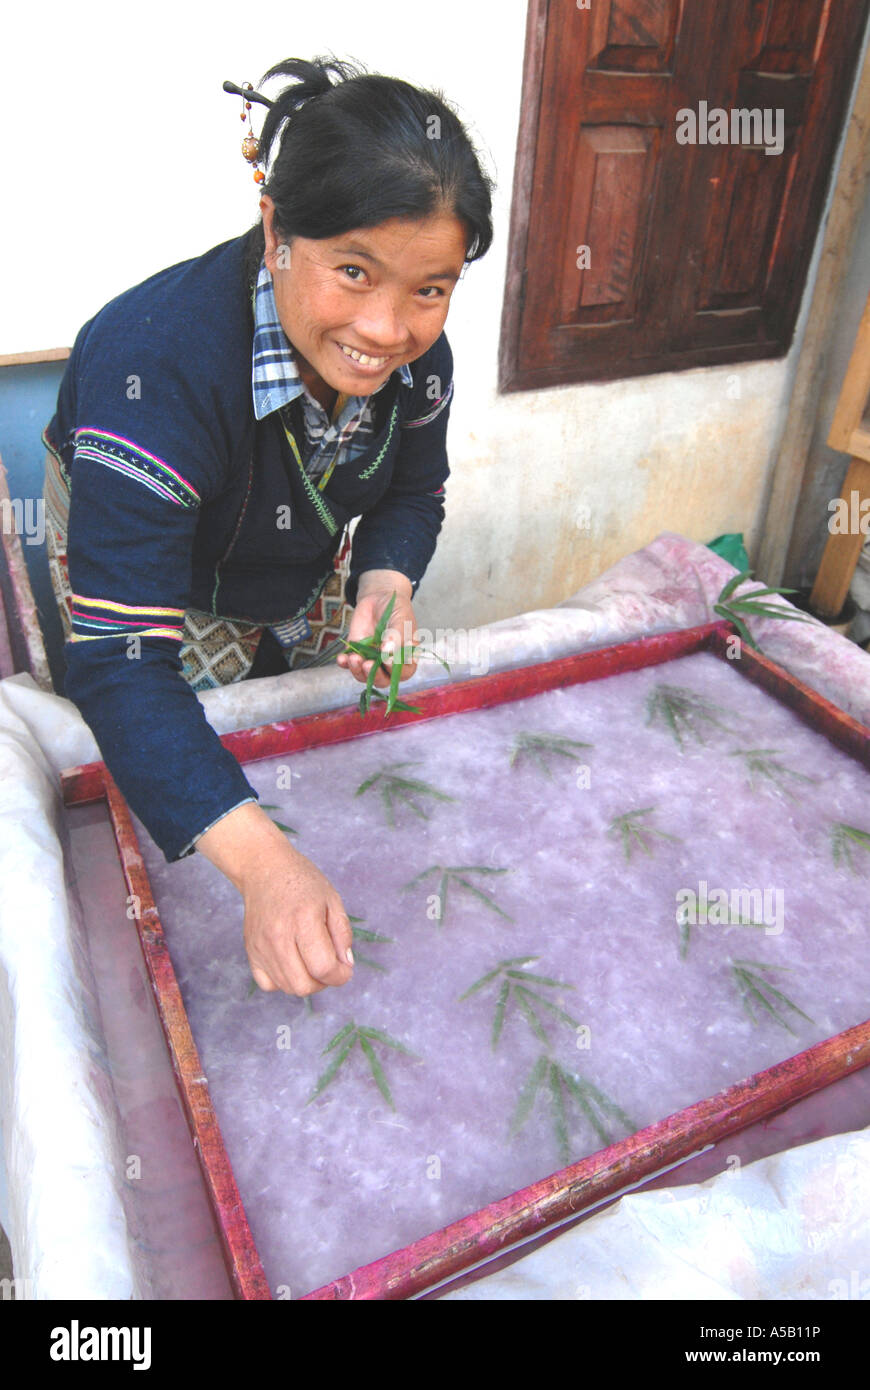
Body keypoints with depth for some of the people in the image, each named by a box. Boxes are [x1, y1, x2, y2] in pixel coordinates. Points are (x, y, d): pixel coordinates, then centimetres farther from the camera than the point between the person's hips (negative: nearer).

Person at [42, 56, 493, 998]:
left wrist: (385, 583, -30)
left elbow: (414, 494, -5)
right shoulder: (157, 363, -43)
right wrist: (262, 862, -57)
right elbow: (121, 657, -46)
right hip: (136, 562, -5)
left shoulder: (415, 350, -24)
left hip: (304, 571, 5)